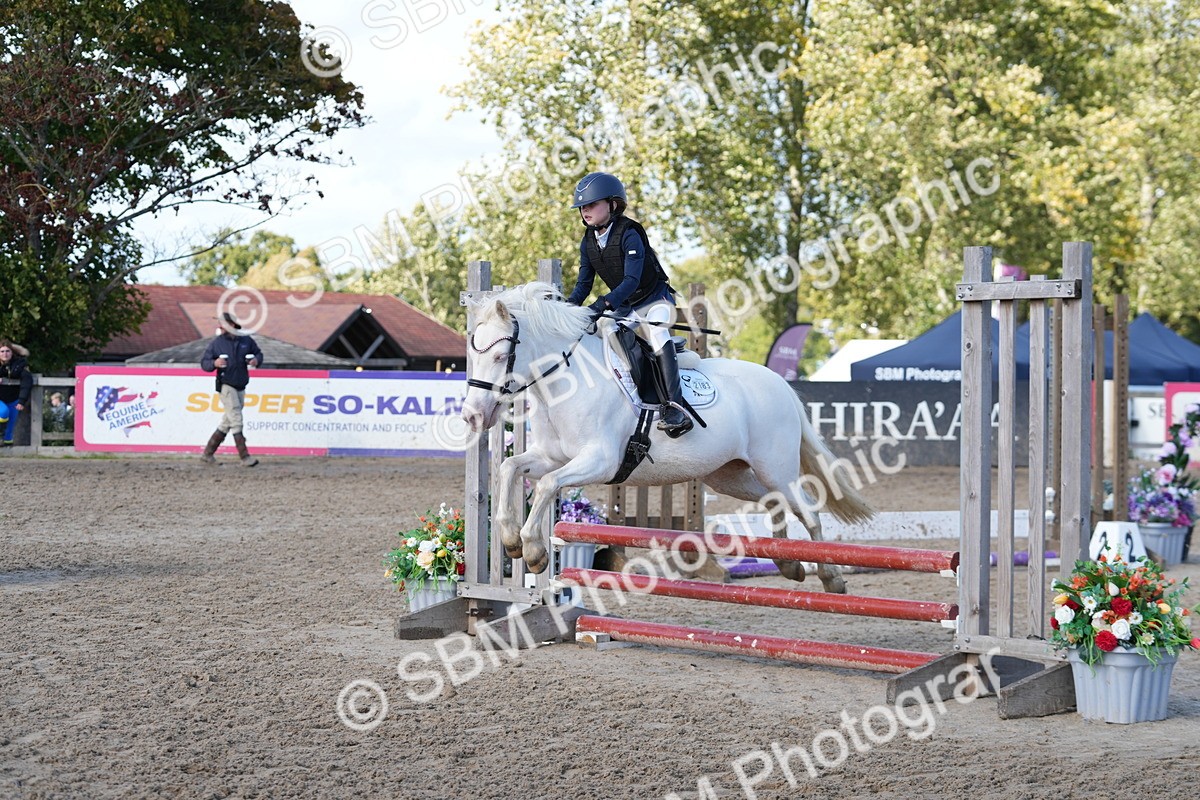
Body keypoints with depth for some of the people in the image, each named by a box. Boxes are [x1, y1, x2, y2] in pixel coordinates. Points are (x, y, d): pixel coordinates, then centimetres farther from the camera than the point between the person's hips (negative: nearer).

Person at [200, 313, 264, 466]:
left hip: (240, 387, 5)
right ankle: (245, 457, -13)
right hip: (226, 386, -5)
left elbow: (258, 353, 18)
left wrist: (256, 360, -5)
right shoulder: (216, 343, -1)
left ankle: (208, 453, 22)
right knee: (236, 420, -11)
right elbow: (204, 362, 0)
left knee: (227, 423, 11)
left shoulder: (246, 340, 5)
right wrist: (214, 363, -21)